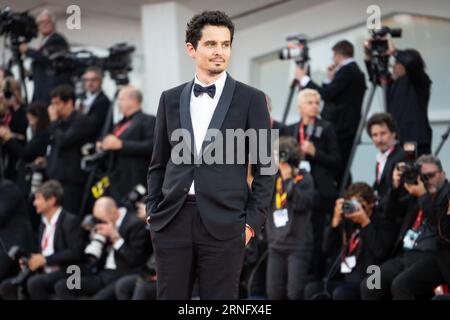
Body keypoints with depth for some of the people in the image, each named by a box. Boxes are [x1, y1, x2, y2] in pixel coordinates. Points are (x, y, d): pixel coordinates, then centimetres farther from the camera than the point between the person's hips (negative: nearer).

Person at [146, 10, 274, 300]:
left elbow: (265, 166, 2)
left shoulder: (251, 99, 2)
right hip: (172, 221, 3)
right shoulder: (171, 99, 11)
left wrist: (253, 222, -4)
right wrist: (153, 211, 7)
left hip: (224, 223, -3)